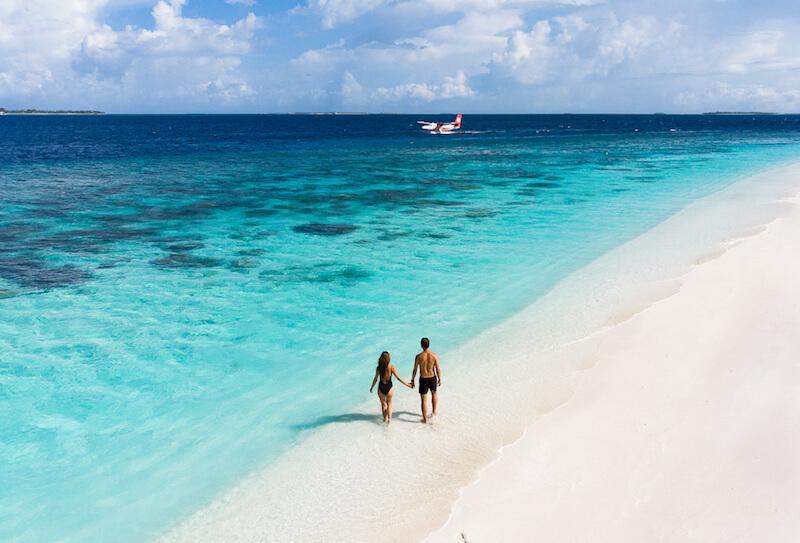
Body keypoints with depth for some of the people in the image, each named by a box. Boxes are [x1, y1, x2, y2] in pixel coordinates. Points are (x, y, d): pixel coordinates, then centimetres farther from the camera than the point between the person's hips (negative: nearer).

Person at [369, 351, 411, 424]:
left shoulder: (378, 368, -12)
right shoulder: (391, 367, -16)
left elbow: (375, 379, -6)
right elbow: (398, 378, -12)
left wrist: (372, 387, 10)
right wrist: (407, 384, -3)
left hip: (381, 388, 1)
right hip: (389, 387, -1)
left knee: (383, 404, 23)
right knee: (389, 404, 24)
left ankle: (385, 419, 33)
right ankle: (389, 418, 13)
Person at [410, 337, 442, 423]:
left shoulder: (419, 356, -16)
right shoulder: (434, 355, -12)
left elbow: (415, 370, -9)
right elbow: (438, 369, -6)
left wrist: (412, 380, 3)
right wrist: (439, 379, 8)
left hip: (423, 379, -2)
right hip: (432, 378, 2)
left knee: (424, 399, 8)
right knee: (434, 394, 30)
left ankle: (425, 419, 14)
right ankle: (434, 412, 40)